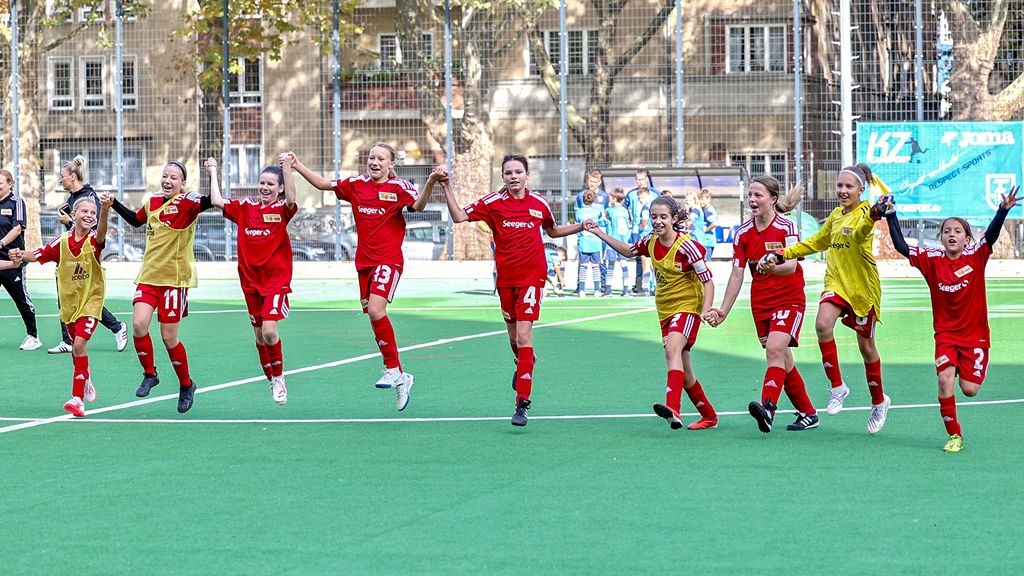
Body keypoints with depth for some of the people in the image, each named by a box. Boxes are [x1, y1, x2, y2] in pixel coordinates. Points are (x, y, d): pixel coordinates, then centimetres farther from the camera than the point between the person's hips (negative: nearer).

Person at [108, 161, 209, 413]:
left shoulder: (187, 203, -9)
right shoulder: (152, 202, 9)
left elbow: (212, 201, -29)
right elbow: (136, 220, 30)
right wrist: (114, 204, 23)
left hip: (176, 278, -5)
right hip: (149, 276, 5)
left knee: (169, 337, -1)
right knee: (138, 324, -13)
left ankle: (186, 385, 21)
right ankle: (149, 374, 10)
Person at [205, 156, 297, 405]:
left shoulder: (282, 209, -5)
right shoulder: (245, 207, 7)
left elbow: (291, 200, -27)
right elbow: (217, 201, 1)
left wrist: (287, 169, -34)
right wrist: (213, 173, 6)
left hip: (276, 279, -5)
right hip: (250, 279, 5)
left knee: (269, 331, -17)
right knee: (259, 334, 10)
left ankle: (279, 375, 5)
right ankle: (271, 380, 26)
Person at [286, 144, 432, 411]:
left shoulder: (398, 187, -5)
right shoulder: (357, 184, 9)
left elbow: (418, 205, -22)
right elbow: (323, 184, 17)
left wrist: (431, 183, -37)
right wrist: (297, 166, 11)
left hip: (389, 259, -6)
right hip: (364, 260, 6)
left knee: (375, 309, -24)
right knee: (375, 318, 5)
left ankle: (393, 368, -12)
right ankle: (401, 378, 16)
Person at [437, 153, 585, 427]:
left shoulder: (539, 203, 2)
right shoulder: (493, 202, -2)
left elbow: (553, 230, 21)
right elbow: (459, 217, -10)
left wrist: (581, 227, 9)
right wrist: (446, 187, -19)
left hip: (532, 276, -2)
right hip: (506, 278, 2)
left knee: (523, 336, -13)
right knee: (513, 337, 14)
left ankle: (522, 402, -13)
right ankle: (524, 363, 50)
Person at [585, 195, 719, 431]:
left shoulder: (686, 245, -18)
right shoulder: (651, 241, 1)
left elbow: (708, 281, -15)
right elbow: (628, 251, 23)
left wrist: (705, 311, -29)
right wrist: (600, 234, 17)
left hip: (687, 306, -7)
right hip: (665, 310, 7)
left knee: (673, 348, -32)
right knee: (683, 369, 10)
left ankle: (673, 408, -49)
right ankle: (709, 416, 26)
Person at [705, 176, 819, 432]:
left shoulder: (786, 227, -12)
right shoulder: (743, 233, 2)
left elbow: (791, 266, -23)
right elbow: (737, 274, 2)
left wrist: (773, 266, -44)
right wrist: (723, 310, -3)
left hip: (789, 299, -6)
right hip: (761, 303, 6)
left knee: (775, 350, -25)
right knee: (783, 360, 8)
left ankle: (768, 407, -37)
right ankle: (808, 413, 20)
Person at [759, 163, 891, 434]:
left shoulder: (864, 213, -11)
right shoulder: (836, 215, 11)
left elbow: (860, 234, -35)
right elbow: (816, 243, 26)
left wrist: (872, 217, -58)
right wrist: (781, 256, 19)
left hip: (863, 287, -5)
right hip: (836, 282, 5)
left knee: (866, 346, 6)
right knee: (823, 324, -25)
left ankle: (879, 401, 28)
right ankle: (837, 386, -14)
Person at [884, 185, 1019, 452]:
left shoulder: (976, 257, -9)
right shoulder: (932, 260, -3)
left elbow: (991, 235, -24)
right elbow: (901, 247, -7)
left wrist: (1003, 210, -40)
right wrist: (891, 216, -15)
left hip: (975, 335, -1)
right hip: (945, 334, 1)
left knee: (969, 390, -4)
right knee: (945, 380, -18)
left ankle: (969, 371, 34)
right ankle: (954, 435, -4)